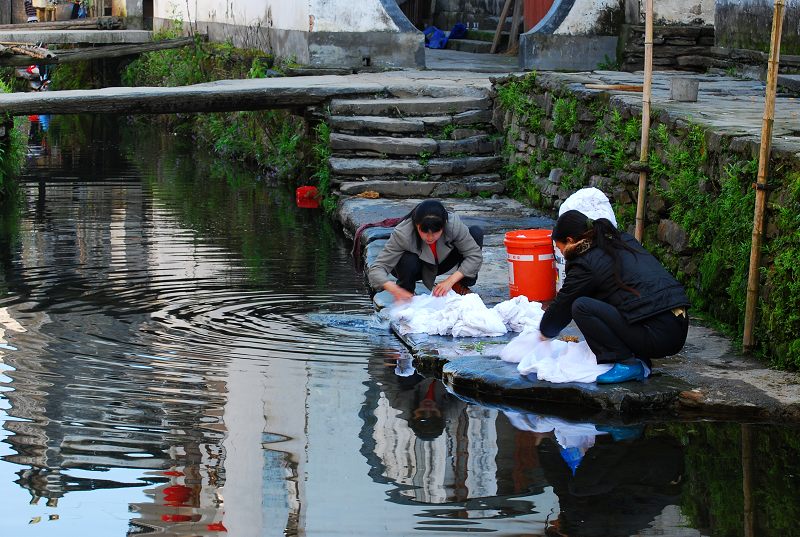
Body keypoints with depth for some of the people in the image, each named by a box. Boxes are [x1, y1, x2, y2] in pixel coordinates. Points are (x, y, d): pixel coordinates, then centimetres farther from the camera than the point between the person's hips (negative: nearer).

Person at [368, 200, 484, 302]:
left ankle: (461, 286, -2)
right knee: (408, 261, -39)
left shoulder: (453, 224, -33)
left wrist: (450, 281, -37)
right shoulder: (402, 234, -36)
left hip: (440, 264, 2)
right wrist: (394, 290, -56)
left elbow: (475, 255, -27)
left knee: (476, 232, -20)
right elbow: (376, 270, -37)